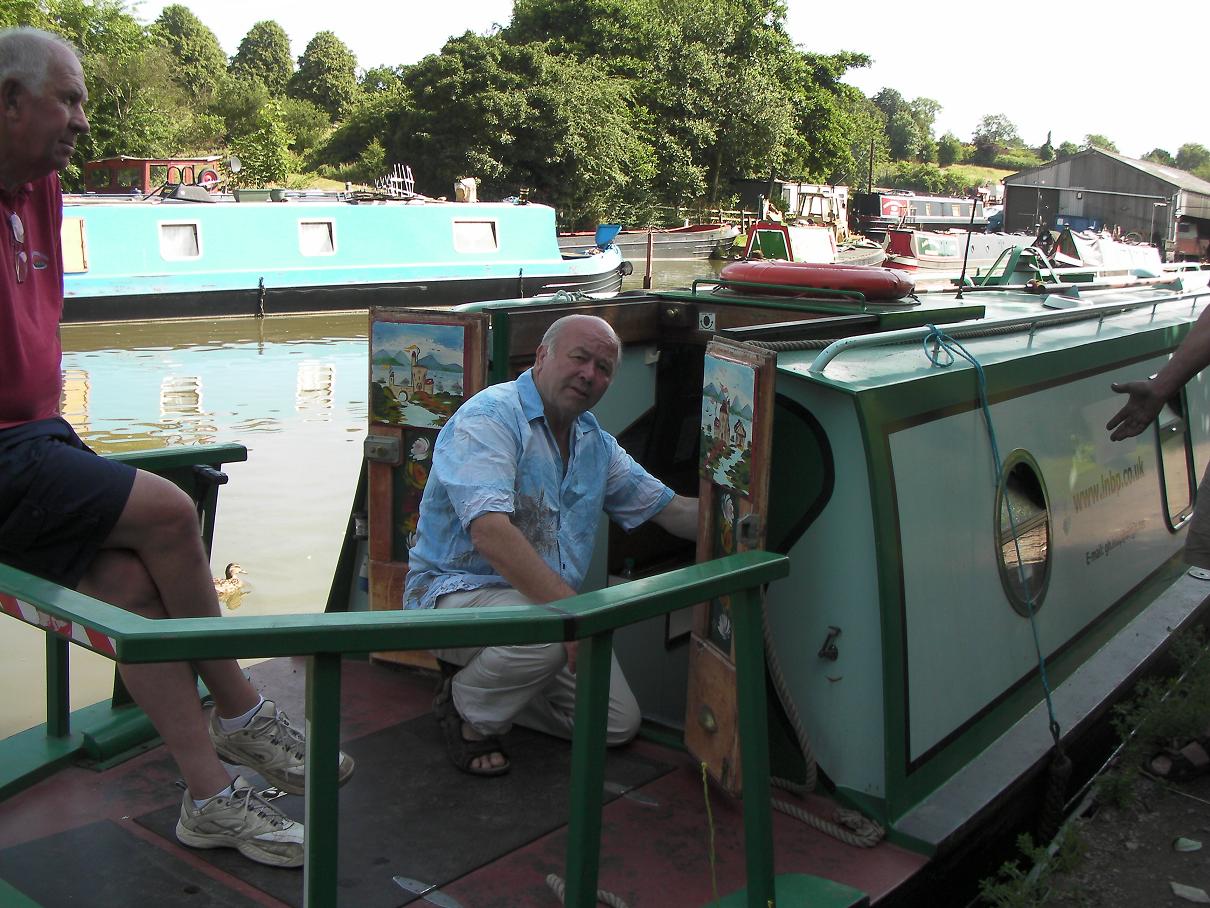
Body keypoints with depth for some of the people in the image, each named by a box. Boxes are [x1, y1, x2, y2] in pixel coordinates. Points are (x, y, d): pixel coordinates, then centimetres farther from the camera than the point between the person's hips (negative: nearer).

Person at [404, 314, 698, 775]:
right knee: (543, 633, -38)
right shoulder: (491, 417, -18)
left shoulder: (597, 443, 9)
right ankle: (465, 710, -6)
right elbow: (489, 533, -31)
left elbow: (671, 509, 13)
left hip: (548, 601, 8)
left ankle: (488, 681, 19)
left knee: (619, 723, 2)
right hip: (456, 591, -8)